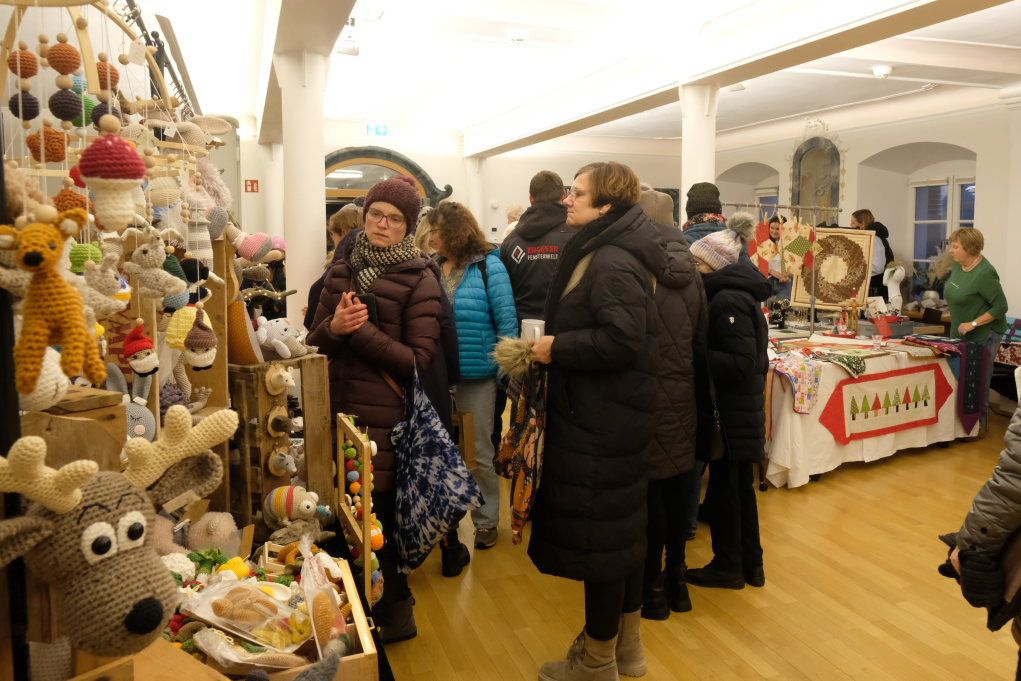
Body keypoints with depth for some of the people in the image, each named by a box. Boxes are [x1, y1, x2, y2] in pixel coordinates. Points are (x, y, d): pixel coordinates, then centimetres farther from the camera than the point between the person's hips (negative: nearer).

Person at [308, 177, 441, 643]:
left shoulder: (419, 279, -7)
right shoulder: (342, 270, 9)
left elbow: (419, 360, -13)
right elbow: (314, 344, 9)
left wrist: (360, 331, -18)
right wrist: (333, 327, -12)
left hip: (387, 419, -5)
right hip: (337, 411, 5)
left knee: (377, 513, 4)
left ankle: (392, 612, 28)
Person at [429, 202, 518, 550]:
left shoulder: (488, 267, -9)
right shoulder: (432, 268, 1)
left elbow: (507, 323, -10)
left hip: (476, 376, -4)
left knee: (480, 453, 8)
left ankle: (487, 519, 27)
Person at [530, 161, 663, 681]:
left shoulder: (612, 262, -19)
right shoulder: (600, 251, 13)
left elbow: (623, 340, -29)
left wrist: (557, 348, -19)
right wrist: (552, 346, 6)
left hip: (601, 420, -11)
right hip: (609, 412, 11)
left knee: (596, 531, 2)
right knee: (621, 524, 19)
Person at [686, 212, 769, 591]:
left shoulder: (727, 300, -18)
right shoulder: (739, 293, 11)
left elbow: (741, 363, -24)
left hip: (730, 412, -10)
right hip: (743, 408, 10)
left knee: (722, 488, 4)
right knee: (741, 486, 17)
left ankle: (728, 566, 18)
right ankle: (750, 564, 29)